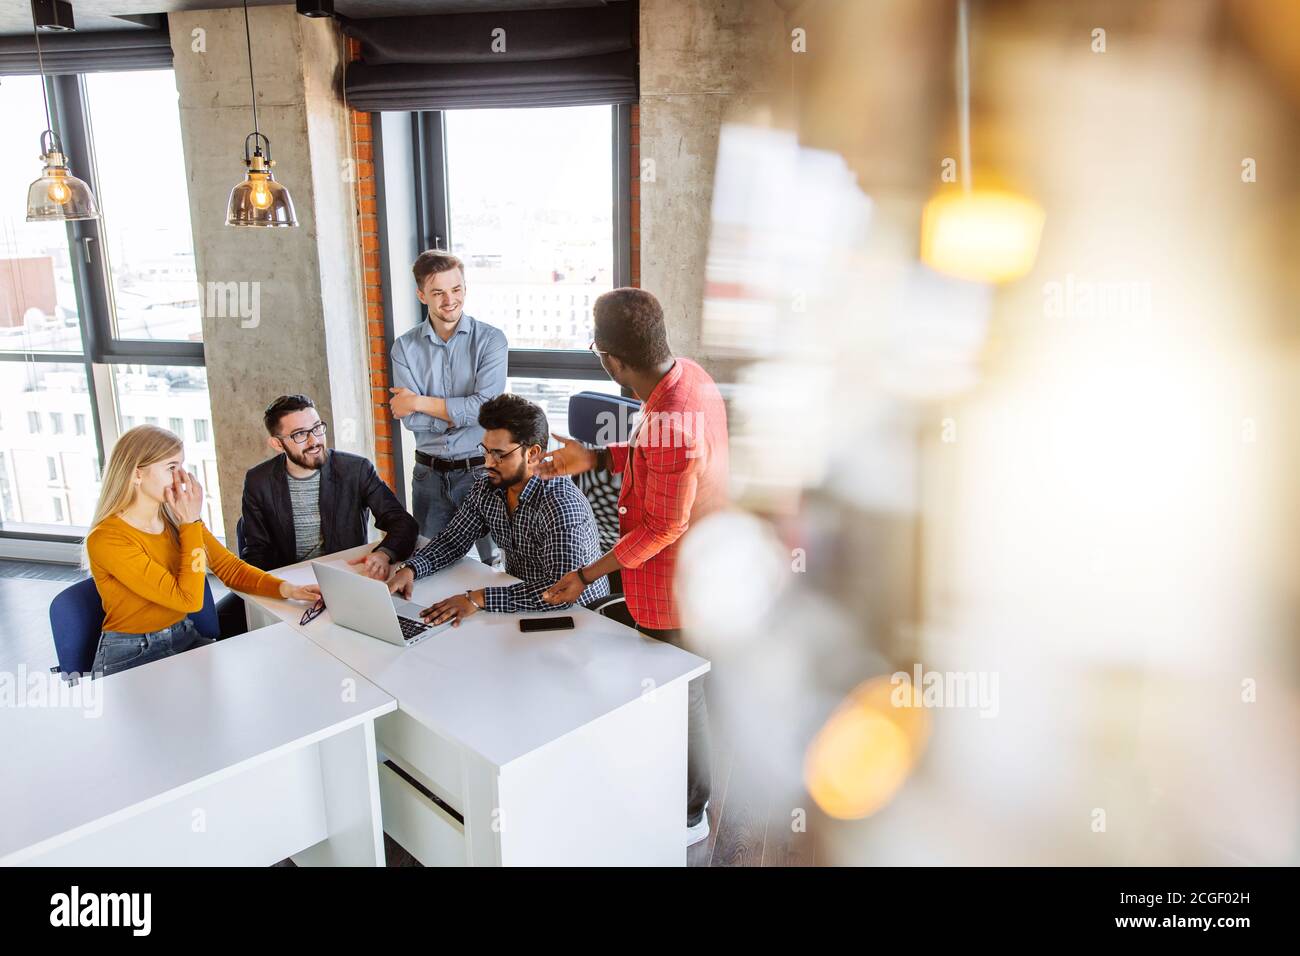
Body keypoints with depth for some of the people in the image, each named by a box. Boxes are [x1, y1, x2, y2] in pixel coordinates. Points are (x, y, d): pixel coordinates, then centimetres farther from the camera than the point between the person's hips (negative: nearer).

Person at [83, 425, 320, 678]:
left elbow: (231, 569, 1)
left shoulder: (175, 519, 2)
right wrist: (191, 522, -20)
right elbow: (188, 599, -22)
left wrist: (287, 589, -17)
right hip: (130, 658, -6)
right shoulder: (106, 540, -19)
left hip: (186, 639, 6)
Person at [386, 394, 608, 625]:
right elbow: (453, 540, 8)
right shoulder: (487, 489, -3)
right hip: (519, 608, 7)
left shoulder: (561, 505, -27)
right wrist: (409, 569, -11)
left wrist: (480, 598, -36)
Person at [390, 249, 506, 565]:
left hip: (479, 470, -3)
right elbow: (410, 420, -8)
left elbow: (486, 406, -18)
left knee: (492, 560, 5)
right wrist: (464, 412, -15)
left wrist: (420, 402, -12)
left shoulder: (491, 339, -5)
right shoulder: (405, 347, 2)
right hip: (429, 475, 3)